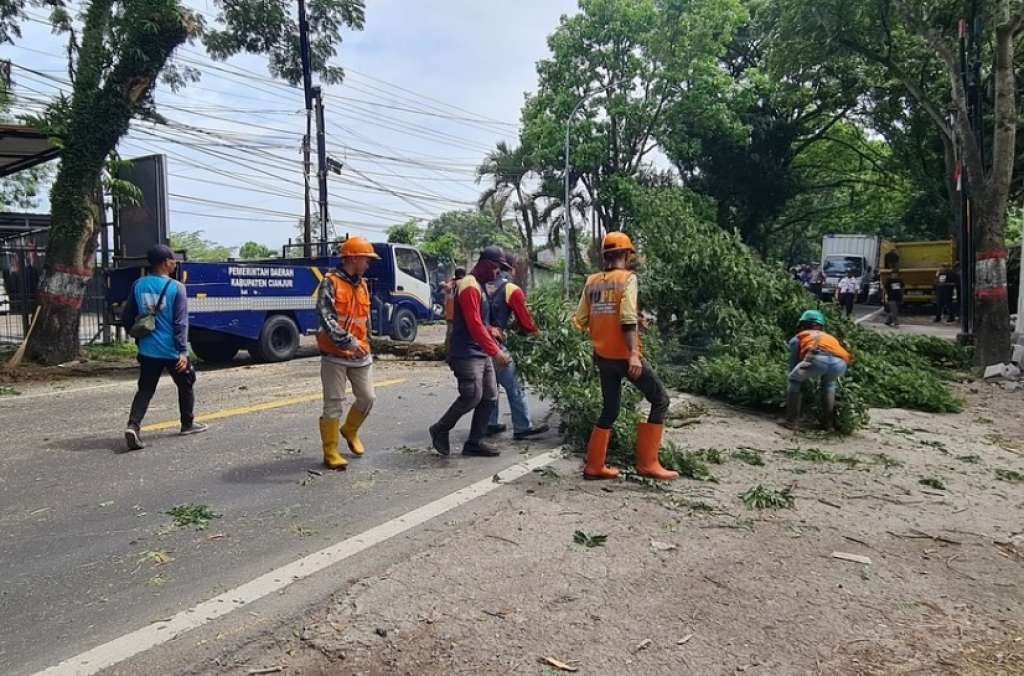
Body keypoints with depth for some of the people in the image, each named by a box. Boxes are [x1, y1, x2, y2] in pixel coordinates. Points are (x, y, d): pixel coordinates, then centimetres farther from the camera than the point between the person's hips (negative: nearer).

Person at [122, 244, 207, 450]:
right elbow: (181, 322, -14)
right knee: (186, 385, 17)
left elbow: (126, 318, 8)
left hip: (147, 350, 4)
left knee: (145, 390, 9)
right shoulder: (176, 287, -12)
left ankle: (133, 425, -10)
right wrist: (183, 351, -14)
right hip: (172, 350, -4)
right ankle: (188, 423, 29)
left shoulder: (138, 285, 2)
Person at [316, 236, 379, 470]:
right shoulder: (330, 283, -9)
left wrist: (366, 347, 22)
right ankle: (331, 453, 10)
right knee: (334, 405, -1)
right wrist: (347, 341, -29)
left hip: (360, 355, 7)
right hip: (334, 355, -6)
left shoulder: (362, 284, 13)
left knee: (367, 398, 9)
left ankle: (350, 431, 36)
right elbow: (326, 317, -21)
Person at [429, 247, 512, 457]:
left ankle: (475, 442, 13)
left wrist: (496, 347, 18)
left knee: (490, 397, 7)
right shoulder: (470, 287, -15)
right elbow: (474, 325, -23)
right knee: (472, 396, -15)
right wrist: (495, 352, -24)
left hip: (482, 353, 10)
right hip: (467, 353, -10)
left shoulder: (479, 286, 18)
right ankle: (440, 430, 6)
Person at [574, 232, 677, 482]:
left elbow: (580, 321, 6)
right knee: (660, 399, 6)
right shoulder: (627, 278, -9)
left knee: (610, 409, 17)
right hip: (624, 355, -6)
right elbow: (628, 318, -21)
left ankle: (594, 466, 18)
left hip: (602, 356, 7)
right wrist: (634, 353, -25)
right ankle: (647, 464, 4)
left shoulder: (592, 282, 8)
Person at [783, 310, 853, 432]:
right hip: (840, 363, 3)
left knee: (794, 382, 26)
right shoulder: (830, 337, 43)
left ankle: (792, 420, 20)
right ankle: (829, 422, 35)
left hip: (817, 358, -3)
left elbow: (793, 365, 35)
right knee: (829, 383, 36)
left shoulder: (797, 338, 34)